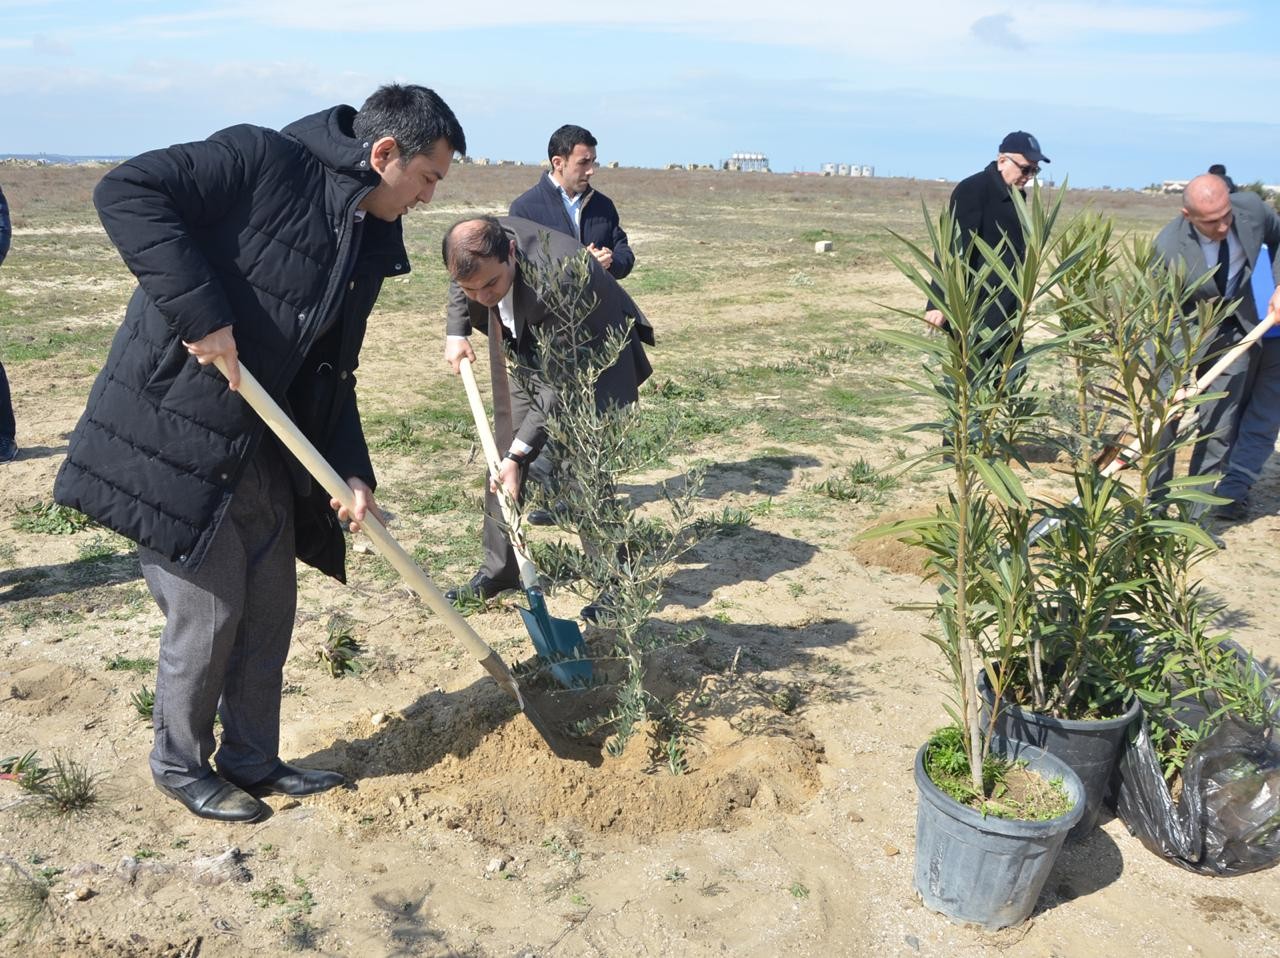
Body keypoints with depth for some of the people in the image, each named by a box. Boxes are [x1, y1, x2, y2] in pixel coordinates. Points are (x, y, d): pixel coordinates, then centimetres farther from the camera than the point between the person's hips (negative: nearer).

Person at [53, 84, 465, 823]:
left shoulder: (371, 246, 9)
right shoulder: (260, 160, -13)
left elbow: (332, 372, 10)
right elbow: (126, 191, -22)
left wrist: (352, 472, -1)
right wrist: (201, 312, -27)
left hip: (260, 447, 8)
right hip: (171, 434, -8)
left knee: (270, 609, 12)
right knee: (208, 611, 1)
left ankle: (252, 760, 31)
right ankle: (180, 764, 25)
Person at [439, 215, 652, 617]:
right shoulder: (478, 243, -22)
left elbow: (559, 383, -34)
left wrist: (518, 454, -35)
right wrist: (456, 332, -4)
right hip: (528, 350, 7)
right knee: (503, 455, 7)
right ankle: (498, 569, 19)